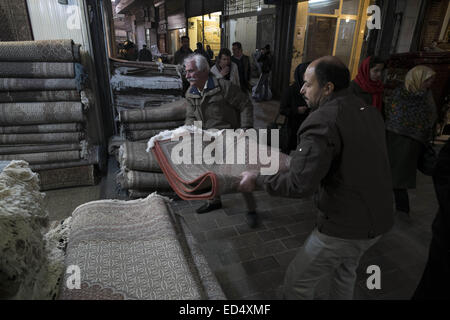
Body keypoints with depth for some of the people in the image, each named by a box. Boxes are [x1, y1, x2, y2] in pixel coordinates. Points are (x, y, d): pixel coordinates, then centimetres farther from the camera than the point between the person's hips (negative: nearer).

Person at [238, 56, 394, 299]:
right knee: (345, 271, 31)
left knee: (297, 283, 10)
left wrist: (257, 180, -16)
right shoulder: (370, 112, 3)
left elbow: (299, 184, -30)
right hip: (380, 219, 9)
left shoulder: (322, 121, -23)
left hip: (345, 227, -8)